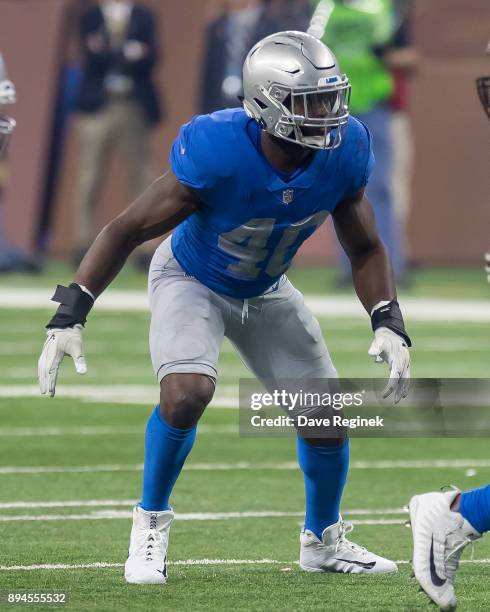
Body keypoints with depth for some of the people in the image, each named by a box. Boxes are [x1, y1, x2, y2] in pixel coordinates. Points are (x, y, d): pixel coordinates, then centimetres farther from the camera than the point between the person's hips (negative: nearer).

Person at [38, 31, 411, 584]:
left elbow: (364, 250, -6)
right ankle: (150, 523, -5)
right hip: (191, 281, -5)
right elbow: (127, 230, -27)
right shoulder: (218, 153, -37)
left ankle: (323, 540, 30)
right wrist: (68, 316, -32)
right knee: (186, 393, -29)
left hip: (265, 291, 5)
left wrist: (389, 324, -20)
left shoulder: (342, 154, -23)